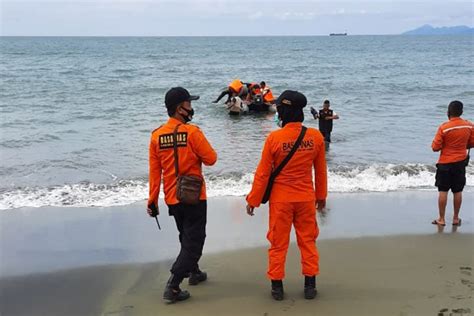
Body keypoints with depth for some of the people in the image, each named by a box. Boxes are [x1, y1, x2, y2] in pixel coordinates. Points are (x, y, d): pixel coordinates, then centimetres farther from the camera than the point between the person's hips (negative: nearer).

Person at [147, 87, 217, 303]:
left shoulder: (156, 135, 0)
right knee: (193, 241, 1)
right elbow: (211, 159, -10)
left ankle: (194, 272, 41)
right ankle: (172, 287, -6)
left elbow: (154, 171, 2)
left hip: (172, 198, 6)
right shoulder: (192, 132, -15)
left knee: (186, 237, 25)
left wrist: (152, 200, 6)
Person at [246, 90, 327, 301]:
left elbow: (263, 173, -9)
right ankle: (310, 285, 20)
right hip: (306, 198, 2)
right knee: (308, 241, 14)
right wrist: (321, 195, 19)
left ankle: (277, 286, 17)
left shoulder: (274, 138, -15)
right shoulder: (316, 137, -7)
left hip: (281, 200, -2)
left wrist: (253, 200, 2)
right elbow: (321, 171, 4)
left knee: (278, 243, 10)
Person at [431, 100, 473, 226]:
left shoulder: (444, 127, -17)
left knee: (443, 191, 4)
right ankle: (456, 218, 20)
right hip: (461, 163, 4)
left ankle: (441, 219, 9)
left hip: (445, 163, -3)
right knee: (458, 191, 12)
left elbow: (435, 147, -14)